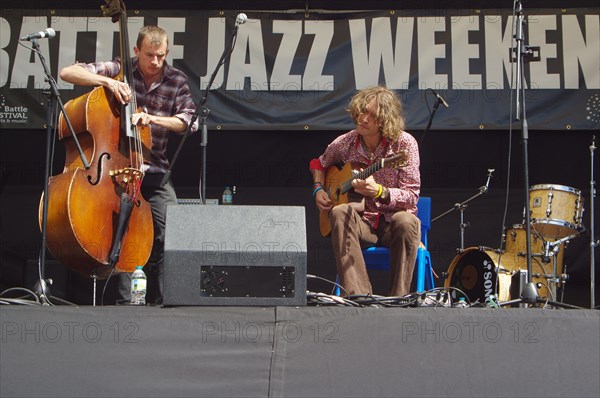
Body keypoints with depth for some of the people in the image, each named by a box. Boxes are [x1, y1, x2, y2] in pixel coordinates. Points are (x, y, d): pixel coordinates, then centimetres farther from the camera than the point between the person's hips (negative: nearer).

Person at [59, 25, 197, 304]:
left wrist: (151, 118, -21)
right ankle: (125, 299, -1)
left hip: (153, 168, 2)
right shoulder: (119, 70, -1)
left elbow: (187, 122, -5)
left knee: (171, 229, -12)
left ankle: (165, 298, 0)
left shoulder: (176, 80, 4)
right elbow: (67, 73, -7)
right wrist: (107, 81, -23)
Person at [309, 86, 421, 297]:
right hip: (362, 222, 2)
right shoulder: (344, 143, 0)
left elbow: (412, 196, -13)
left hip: (392, 221, -2)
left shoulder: (404, 143, -9)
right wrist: (318, 189, 5)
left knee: (407, 222, -37)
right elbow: (319, 164, 24)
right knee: (339, 213, -32)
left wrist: (379, 191, -30)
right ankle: (358, 296, -37)